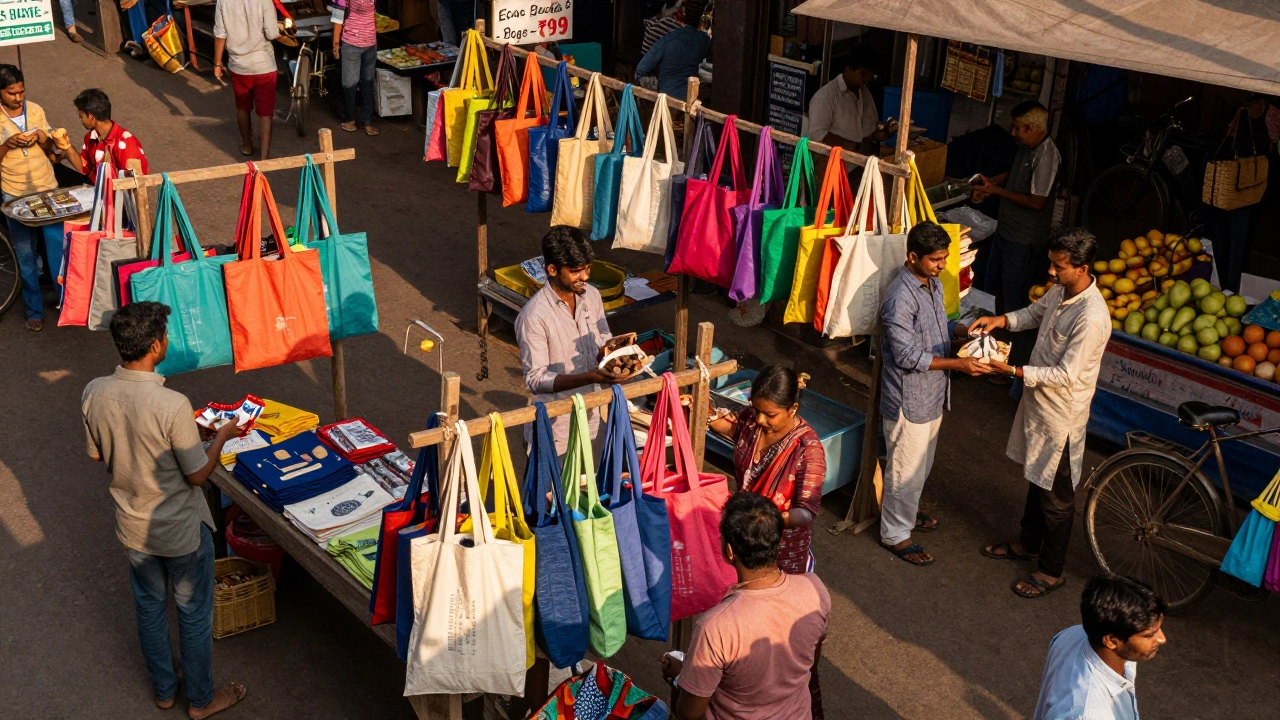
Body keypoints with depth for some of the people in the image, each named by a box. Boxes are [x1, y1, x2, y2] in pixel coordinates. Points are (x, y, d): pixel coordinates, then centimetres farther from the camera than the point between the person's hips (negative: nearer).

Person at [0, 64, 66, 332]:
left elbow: (53, 152, 6)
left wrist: (42, 138, -15)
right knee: (26, 256, 7)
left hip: (48, 190, 2)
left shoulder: (36, 111, 0)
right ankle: (34, 310, 18)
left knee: (57, 249, 5)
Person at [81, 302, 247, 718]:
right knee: (194, 614, 16)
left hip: (132, 526, 5)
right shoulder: (172, 406, -32)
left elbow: (97, 454, 3)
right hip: (181, 530, -5)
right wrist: (222, 436, -5)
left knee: (149, 607, 25)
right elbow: (198, 474, -20)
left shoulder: (94, 394, -15)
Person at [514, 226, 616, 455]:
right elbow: (536, 379, -22)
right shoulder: (534, 315, -22)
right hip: (554, 428, -5)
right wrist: (590, 377, -33)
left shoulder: (591, 296, -3)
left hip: (590, 417, 6)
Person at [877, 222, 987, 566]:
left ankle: (907, 513, 46)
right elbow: (908, 356, -26)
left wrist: (962, 330, -2)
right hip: (908, 398, -9)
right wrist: (957, 364, -25)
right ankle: (895, 533, 22)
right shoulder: (900, 298, -27)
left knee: (921, 463, 25)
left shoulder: (934, 284, 2)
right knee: (906, 469, 5)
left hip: (932, 393, 9)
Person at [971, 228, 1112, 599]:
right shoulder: (1061, 291, -4)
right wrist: (1001, 319, -1)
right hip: (1039, 400, 9)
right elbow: (1035, 313, 17)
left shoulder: (1091, 317, -31)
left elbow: (1066, 375, -29)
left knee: (1056, 497, 8)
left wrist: (1014, 371, -30)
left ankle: (1052, 571, 24)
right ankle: (1029, 544, 46)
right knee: (1037, 478, 26)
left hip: (1062, 414, -9)